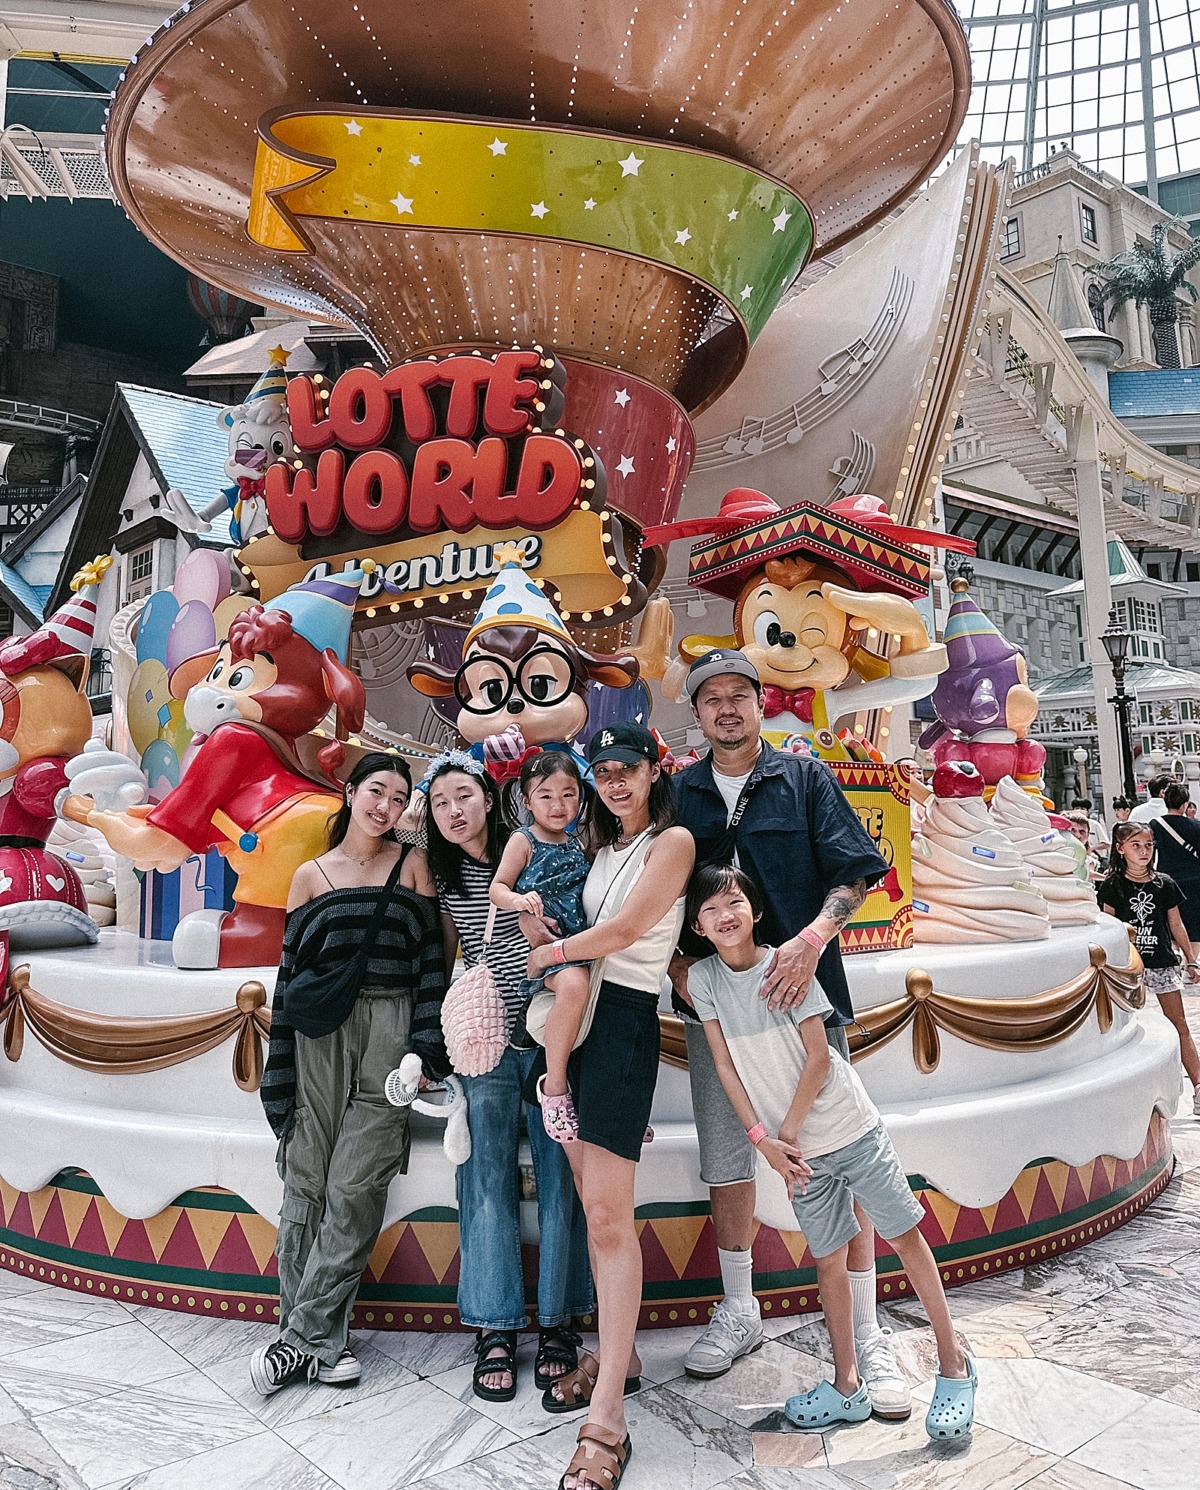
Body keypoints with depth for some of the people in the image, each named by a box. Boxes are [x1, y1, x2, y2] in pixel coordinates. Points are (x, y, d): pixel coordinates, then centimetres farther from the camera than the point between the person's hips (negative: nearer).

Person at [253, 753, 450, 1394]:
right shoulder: (312, 875, 8)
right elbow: (291, 974, 8)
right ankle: (322, 1339, 15)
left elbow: (431, 959, 4)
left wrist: (425, 1048, -5)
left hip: (390, 1032, -1)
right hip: (322, 1032, 1)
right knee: (307, 1183, 3)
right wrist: (281, 1074, 4)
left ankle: (305, 1336, 10)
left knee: (356, 1187, -1)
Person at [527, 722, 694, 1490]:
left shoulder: (673, 841, -6)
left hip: (625, 1019, -7)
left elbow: (623, 930, -11)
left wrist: (547, 954, -2)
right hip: (576, 1012, 7)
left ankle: (608, 1418, -1)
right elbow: (591, 930, 15)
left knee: (609, 1213, -8)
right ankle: (617, 1354, 27)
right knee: (593, 1204, 12)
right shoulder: (605, 846, 18)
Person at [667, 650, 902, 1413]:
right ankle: (739, 1311, 32)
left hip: (803, 992, -2)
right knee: (725, 1162, 12)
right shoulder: (679, 793, 9)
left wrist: (813, 937, -21)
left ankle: (867, 1334, 17)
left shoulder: (805, 778, 2)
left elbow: (854, 872, -5)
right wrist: (678, 962, -4)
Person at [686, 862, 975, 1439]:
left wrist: (787, 1131, -9)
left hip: (851, 1128, -3)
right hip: (799, 1151, 3)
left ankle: (954, 1365, 21)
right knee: (828, 1260, 12)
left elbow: (818, 1056, -12)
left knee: (906, 1238, 4)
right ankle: (847, 1387, 27)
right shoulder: (703, 978, -6)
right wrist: (762, 1138, -5)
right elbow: (725, 1064, -2)